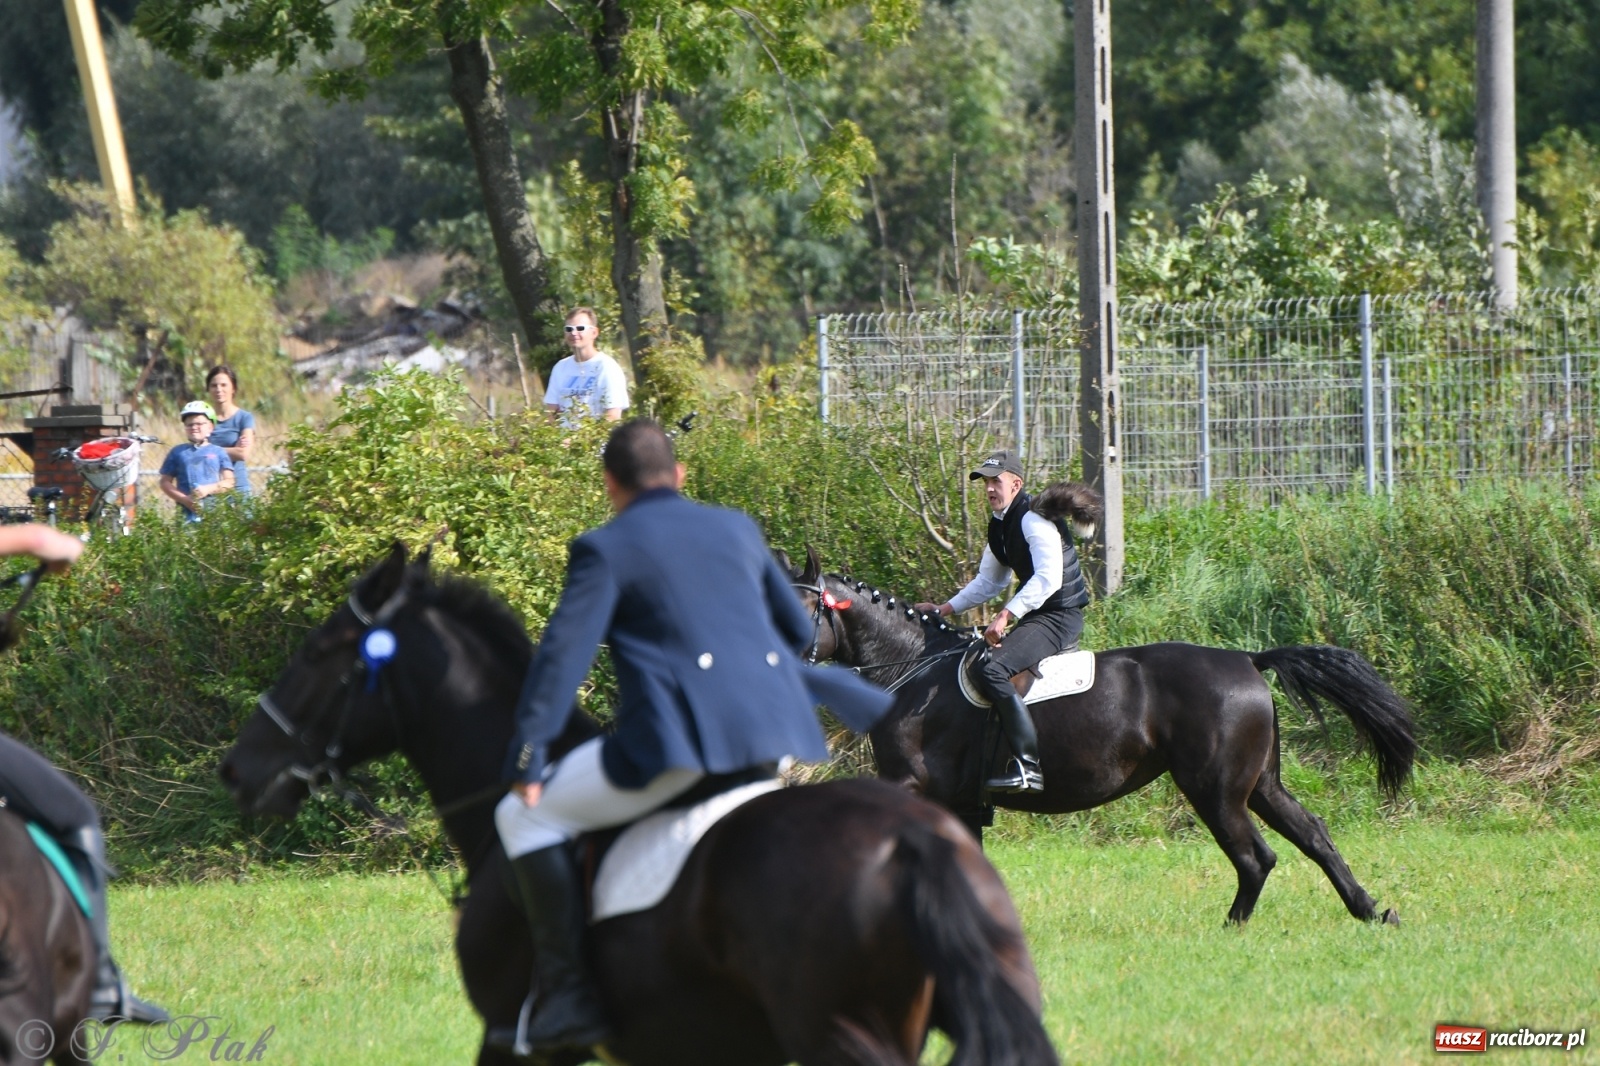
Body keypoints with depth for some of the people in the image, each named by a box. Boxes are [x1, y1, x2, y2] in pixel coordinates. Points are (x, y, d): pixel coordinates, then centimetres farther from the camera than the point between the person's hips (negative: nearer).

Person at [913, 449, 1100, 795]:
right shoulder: (1000, 527, 15)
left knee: (992, 669, -29)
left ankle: (1027, 766, -34)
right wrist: (944, 609, 15)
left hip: (1059, 617, -11)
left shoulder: (1034, 519, -15)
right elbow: (987, 583, 26)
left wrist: (1005, 616, -31)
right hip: (1037, 615, 11)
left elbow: (1048, 579, -27)